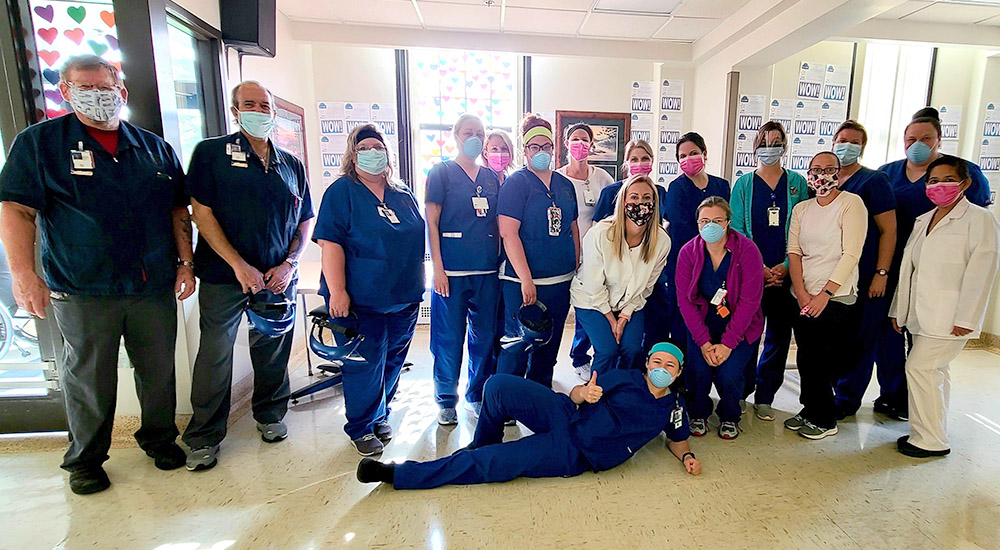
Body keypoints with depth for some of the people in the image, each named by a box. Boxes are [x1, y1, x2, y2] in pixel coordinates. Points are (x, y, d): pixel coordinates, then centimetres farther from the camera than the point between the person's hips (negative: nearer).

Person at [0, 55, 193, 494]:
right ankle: (85, 458, 28)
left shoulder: (155, 148, 11)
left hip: (155, 287, 2)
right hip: (83, 292, -2)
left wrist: (185, 263, 4)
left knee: (159, 370, 11)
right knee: (88, 377, 9)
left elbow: (178, 210, 11)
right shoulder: (39, 142, 4)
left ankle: (159, 437, 30)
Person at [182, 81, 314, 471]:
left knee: (273, 353, 12)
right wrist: (239, 265, -14)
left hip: (279, 278, 3)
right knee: (215, 356, 5)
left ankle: (270, 416, 34)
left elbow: (305, 222, 12)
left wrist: (289, 265, -3)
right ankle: (204, 437, 23)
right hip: (224, 277, -2)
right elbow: (202, 212, -6)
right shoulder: (211, 153, 1)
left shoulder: (292, 164, 11)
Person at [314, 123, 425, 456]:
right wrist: (337, 291, -20)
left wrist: (417, 286, 16)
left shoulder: (404, 195, 13)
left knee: (393, 360, 14)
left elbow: (418, 239, 19)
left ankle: (380, 416, 35)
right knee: (364, 365, 1)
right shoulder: (342, 192, -3)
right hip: (360, 300, -5)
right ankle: (361, 428, 21)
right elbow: (330, 243, -12)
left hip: (403, 298, 6)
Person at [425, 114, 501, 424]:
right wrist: (438, 267, -10)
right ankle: (446, 400, 22)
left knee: (485, 335, 10)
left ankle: (478, 395, 28)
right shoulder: (441, 172, 1)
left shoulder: (491, 177, 13)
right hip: (452, 270, -4)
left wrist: (499, 261, 9)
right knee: (449, 338, 3)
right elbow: (431, 222, -4)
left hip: (487, 271, 4)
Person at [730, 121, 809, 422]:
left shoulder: (797, 183, 8)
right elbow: (737, 230, 0)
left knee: (779, 334, 5)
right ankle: (740, 392, 18)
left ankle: (764, 397, 20)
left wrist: (785, 266, -9)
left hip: (785, 273, 1)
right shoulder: (744, 183, 5)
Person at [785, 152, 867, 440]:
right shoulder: (801, 209, 11)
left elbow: (851, 254, -11)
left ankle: (824, 421, 19)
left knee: (821, 362, 0)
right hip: (803, 297, 4)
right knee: (806, 359, 9)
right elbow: (794, 252, 5)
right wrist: (801, 293, -6)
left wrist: (825, 294, -16)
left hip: (836, 297, -4)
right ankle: (810, 411, 27)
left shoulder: (851, 203, -4)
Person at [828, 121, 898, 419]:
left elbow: (888, 230, -7)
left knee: (859, 340, 2)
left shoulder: (874, 180, -3)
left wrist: (881, 274, -13)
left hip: (865, 279, -5)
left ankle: (847, 399, 14)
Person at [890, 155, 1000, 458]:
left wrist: (965, 319, -16)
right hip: (924, 313, 7)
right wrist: (899, 310, 15)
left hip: (950, 316, -7)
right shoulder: (923, 220, 15)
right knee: (935, 371, 12)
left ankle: (930, 440, 4)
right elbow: (908, 267, 15)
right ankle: (934, 435, 22)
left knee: (919, 367, -8)